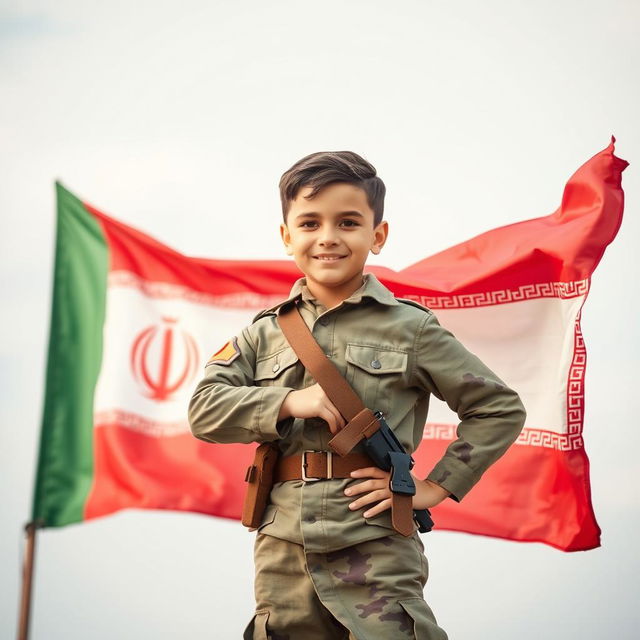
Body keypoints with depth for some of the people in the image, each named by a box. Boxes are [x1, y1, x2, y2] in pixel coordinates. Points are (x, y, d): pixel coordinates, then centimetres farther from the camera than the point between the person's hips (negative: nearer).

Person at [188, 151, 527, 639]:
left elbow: (501, 409, 3)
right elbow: (204, 410, 2)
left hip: (376, 550, -3)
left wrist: (436, 486, -3)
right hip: (282, 552, 3)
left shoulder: (410, 328, 1)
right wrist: (288, 403, -12)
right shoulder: (266, 333, 10)